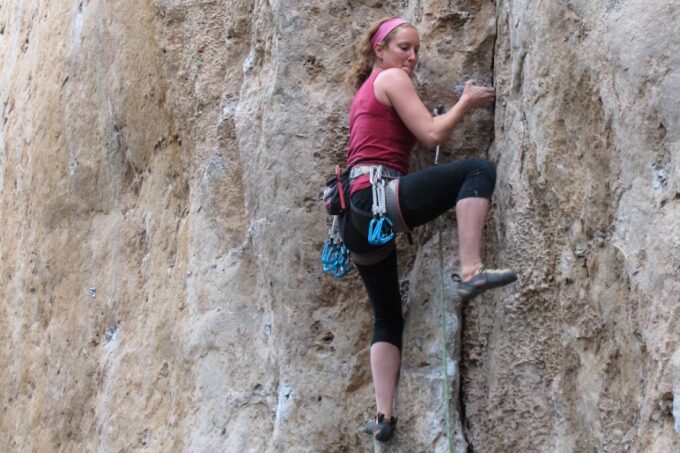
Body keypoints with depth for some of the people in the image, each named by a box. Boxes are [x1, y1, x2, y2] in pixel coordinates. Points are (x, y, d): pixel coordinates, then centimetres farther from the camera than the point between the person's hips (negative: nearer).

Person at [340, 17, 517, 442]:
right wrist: (466, 103, 9)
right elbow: (431, 134, -4)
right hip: (380, 196, -10)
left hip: (358, 217, 10)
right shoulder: (392, 79, 4)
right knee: (478, 169, -19)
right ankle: (472, 271, -32)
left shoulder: (365, 91, 30)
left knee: (388, 319, 15)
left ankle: (384, 415, 7)